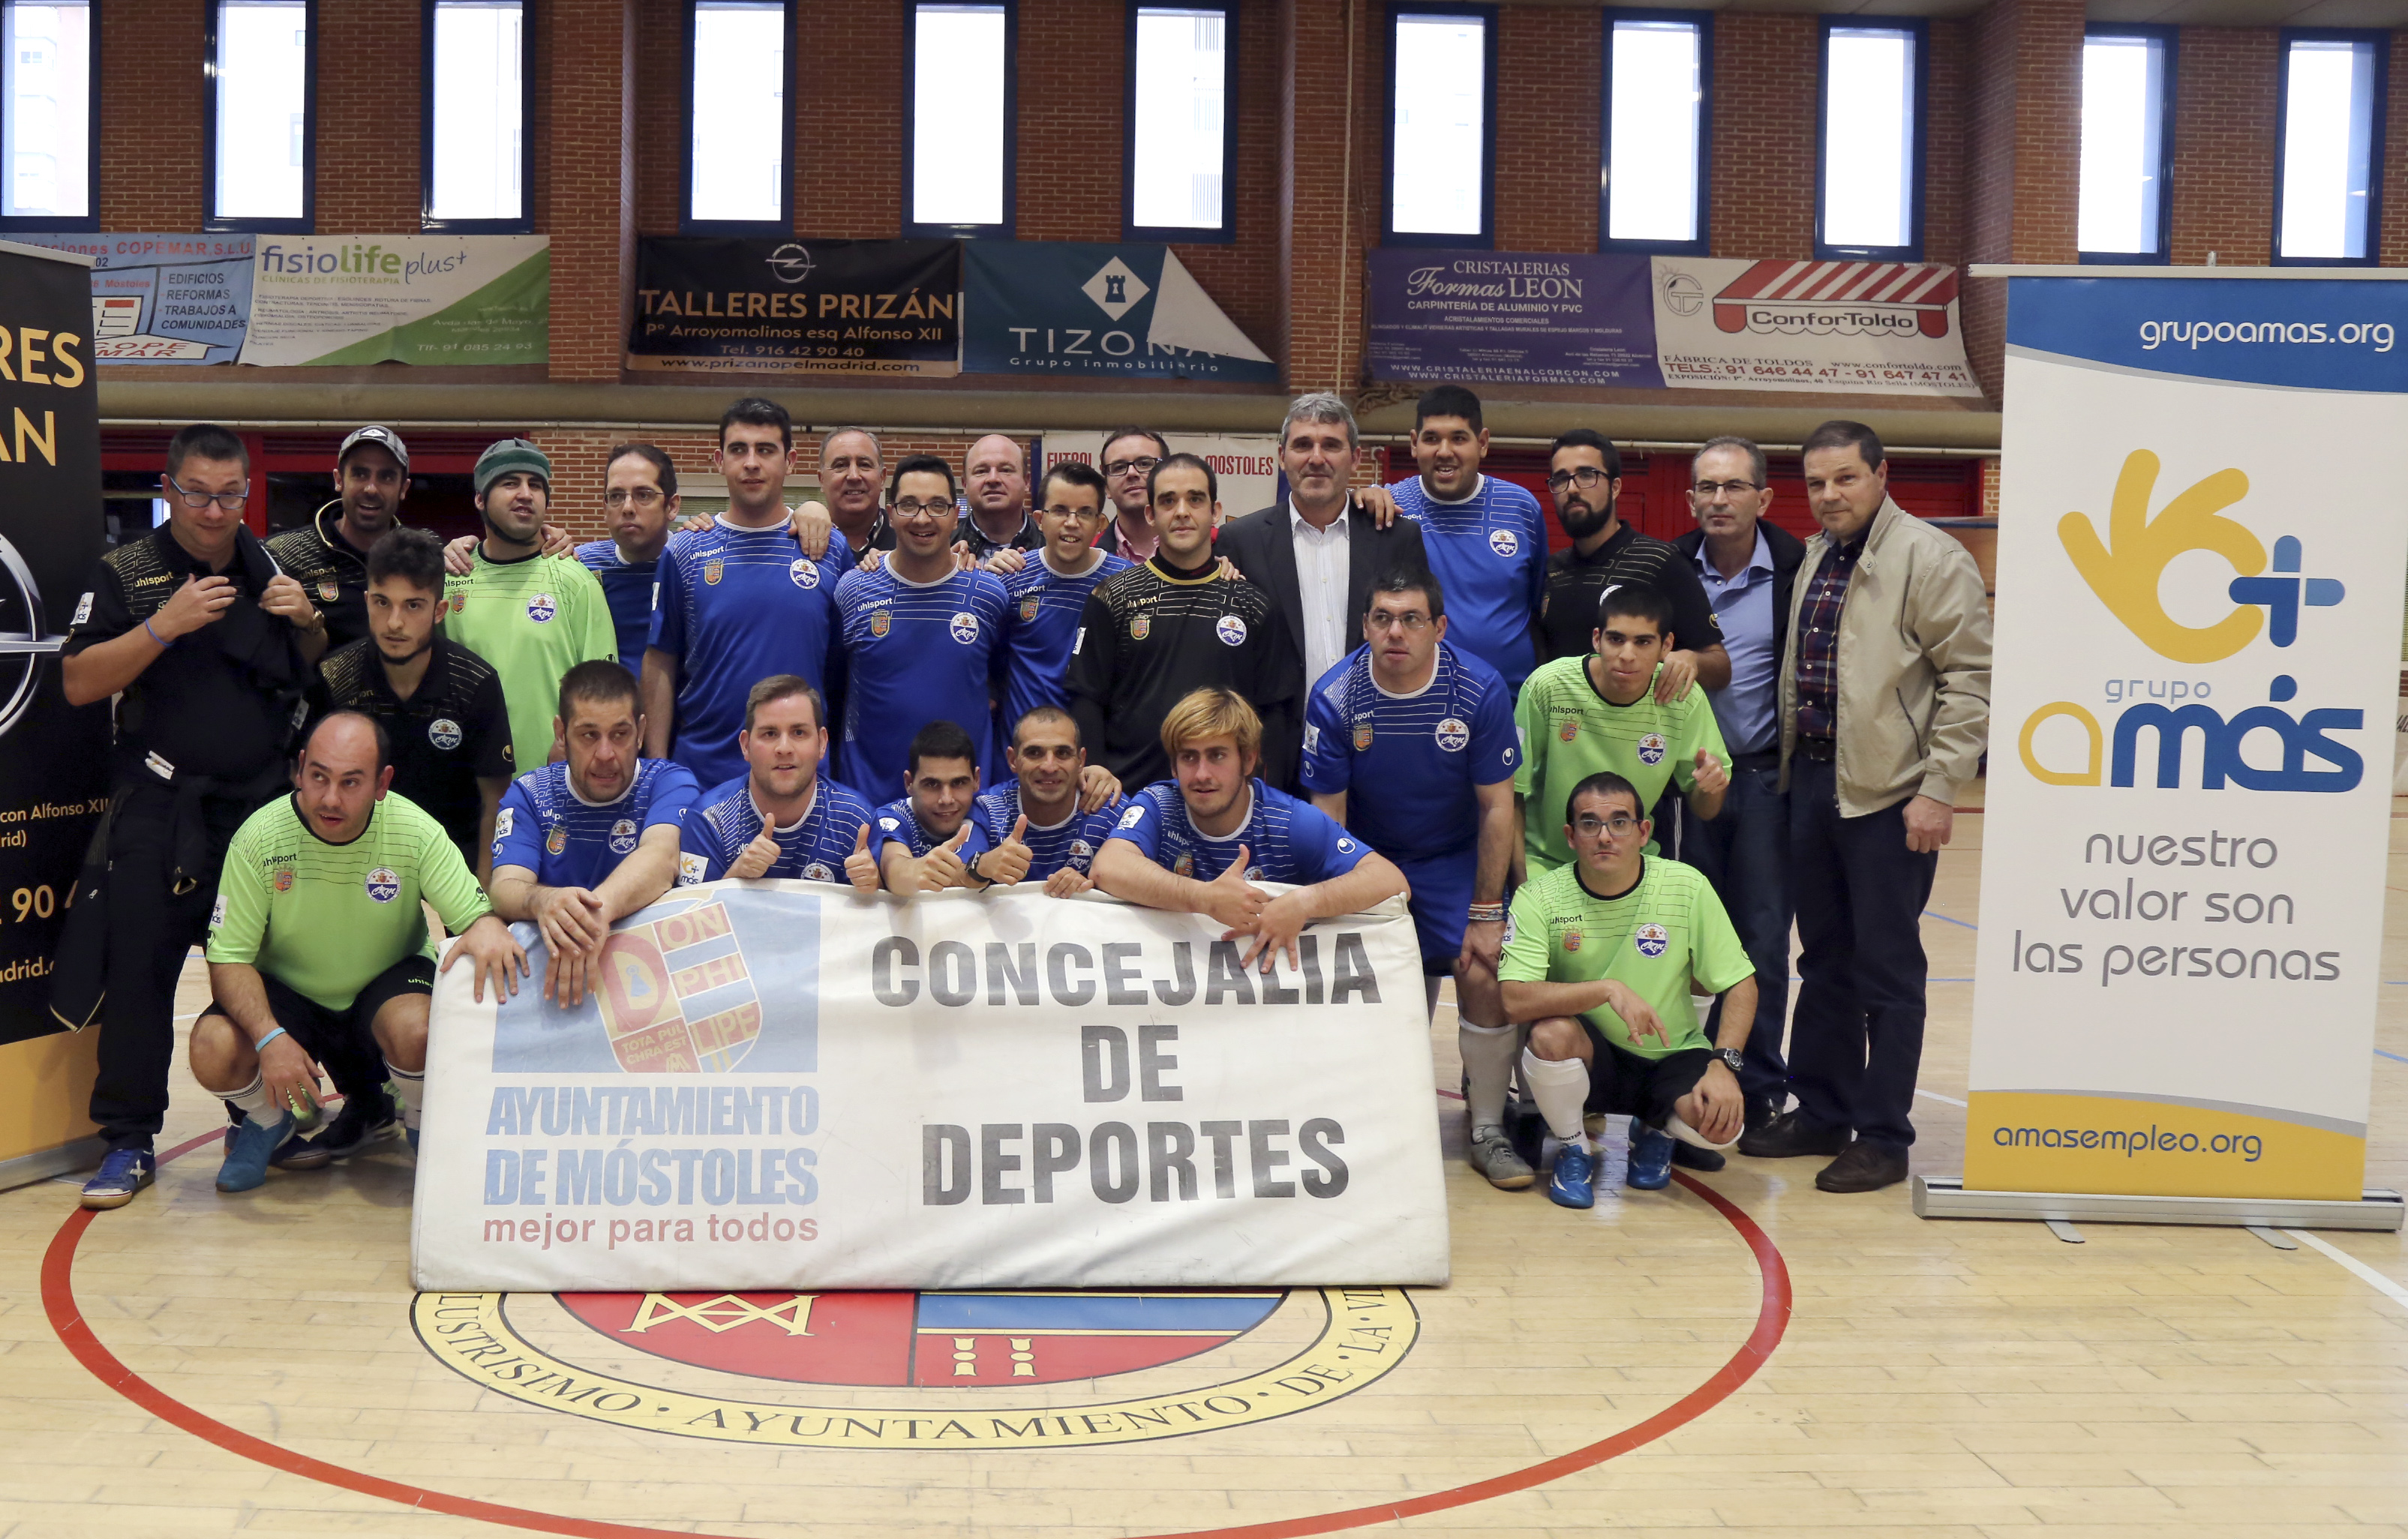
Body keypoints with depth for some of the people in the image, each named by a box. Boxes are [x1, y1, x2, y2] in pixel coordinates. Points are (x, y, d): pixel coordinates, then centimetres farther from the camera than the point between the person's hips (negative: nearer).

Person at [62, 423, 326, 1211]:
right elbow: (79, 683, -6)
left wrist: (307, 621, -4)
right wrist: (165, 625, -17)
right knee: (139, 961, -6)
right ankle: (128, 1140, 2)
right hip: (160, 800, -2)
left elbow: (325, 678, 16)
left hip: (266, 799, 3)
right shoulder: (127, 572, 2)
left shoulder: (276, 566, 10)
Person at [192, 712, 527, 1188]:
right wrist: (270, 1038, -32)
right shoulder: (259, 838, -17)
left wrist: (488, 927, -43)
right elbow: (229, 960, -14)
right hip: (286, 992, 1)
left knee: (417, 1031, -35)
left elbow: (475, 913, -15)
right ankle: (269, 1123, 11)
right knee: (213, 1051, -28)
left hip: (388, 984, -1)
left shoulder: (415, 831, -18)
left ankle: (424, 1128, 2)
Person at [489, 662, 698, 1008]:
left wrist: (599, 908, -46)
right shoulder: (528, 794, 5)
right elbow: (504, 888, -11)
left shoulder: (670, 782, -2)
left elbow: (661, 857, -24)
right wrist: (542, 901, -38)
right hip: (546, 965, 1)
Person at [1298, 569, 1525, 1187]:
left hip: (1455, 858, 0)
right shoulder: (1334, 698, -16)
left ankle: (1488, 1131, 2)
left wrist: (1486, 913, -11)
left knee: (1483, 975, -15)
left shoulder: (1480, 690, -17)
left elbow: (1497, 808, -10)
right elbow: (1327, 814, -8)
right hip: (1368, 858, 1)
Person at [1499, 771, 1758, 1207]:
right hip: (1589, 1061, -1)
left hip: (1672, 1061, 1)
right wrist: (1609, 989, -33)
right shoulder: (1538, 900, -13)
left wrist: (1724, 1064, -17)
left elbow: (1740, 983, -3)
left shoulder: (1687, 887, -9)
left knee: (1722, 1123, -28)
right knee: (1552, 1033, -34)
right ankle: (1574, 1151, -3)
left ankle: (1657, 1133, 12)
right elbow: (1514, 999, -25)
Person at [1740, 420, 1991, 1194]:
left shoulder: (1931, 560, -8)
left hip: (1888, 794, -7)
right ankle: (1822, 1113, 28)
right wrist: (1787, 767, 16)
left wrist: (1938, 790, -17)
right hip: (1813, 780, 8)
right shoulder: (1815, 559, 15)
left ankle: (1884, 1138, 10)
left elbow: (1969, 681, -12)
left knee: (1886, 971, 1)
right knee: (1823, 960, 16)